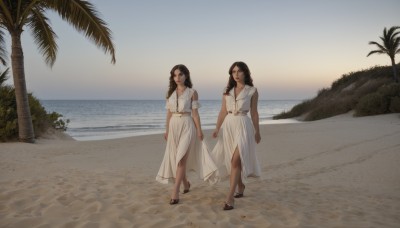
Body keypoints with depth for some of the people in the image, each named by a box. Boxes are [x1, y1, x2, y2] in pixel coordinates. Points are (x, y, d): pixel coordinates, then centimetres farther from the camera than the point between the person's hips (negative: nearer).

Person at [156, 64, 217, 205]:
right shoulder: (170, 93, 10)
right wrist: (167, 130, 11)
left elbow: (195, 113, -2)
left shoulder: (192, 92, -1)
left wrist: (199, 130, -5)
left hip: (187, 126, -5)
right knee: (176, 158, 11)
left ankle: (175, 191, -14)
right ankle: (185, 184, 33)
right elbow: (169, 113, 12)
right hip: (174, 126, 5)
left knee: (182, 158, -13)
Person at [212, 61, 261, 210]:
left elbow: (254, 112, 4)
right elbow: (223, 111, 10)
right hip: (228, 126, 4)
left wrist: (257, 131, 7)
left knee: (235, 161, -15)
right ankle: (240, 187, 36)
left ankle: (230, 197, -14)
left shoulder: (252, 91, 1)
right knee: (233, 161, 12)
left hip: (243, 125, -4)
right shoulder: (227, 91, 10)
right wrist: (217, 128, 2)